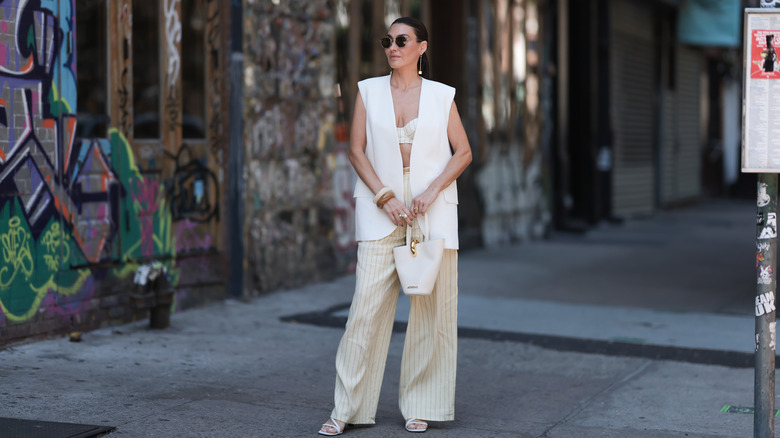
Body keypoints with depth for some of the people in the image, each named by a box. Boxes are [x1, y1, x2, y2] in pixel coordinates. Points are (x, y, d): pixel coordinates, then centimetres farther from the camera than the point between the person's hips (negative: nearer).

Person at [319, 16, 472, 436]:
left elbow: (463, 152, 5)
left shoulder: (441, 96, 6)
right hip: (380, 208, 0)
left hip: (433, 209, 0)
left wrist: (431, 192, -9)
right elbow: (356, 150, 3)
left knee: (430, 306, 1)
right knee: (367, 303, -6)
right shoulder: (368, 91, 7)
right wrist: (385, 198, -9)